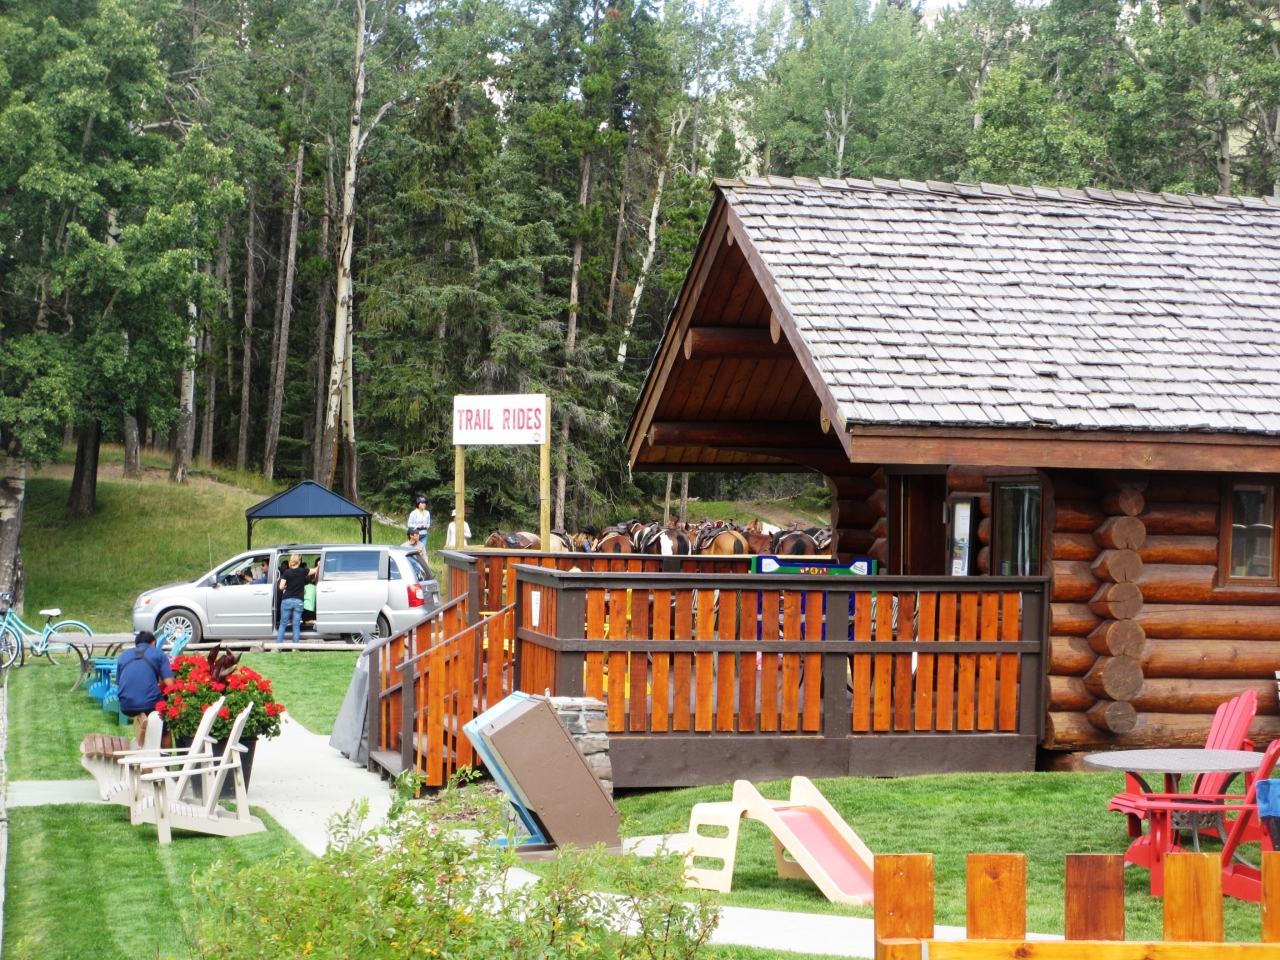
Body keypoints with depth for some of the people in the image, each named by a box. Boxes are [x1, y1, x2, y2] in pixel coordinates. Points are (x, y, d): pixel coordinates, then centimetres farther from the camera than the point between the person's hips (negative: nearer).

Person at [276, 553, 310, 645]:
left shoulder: (286, 572, -4)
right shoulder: (303, 571, 0)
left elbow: (281, 587, -7)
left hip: (287, 600, 0)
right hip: (298, 601, 0)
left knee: (283, 624, 6)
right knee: (296, 626, 3)